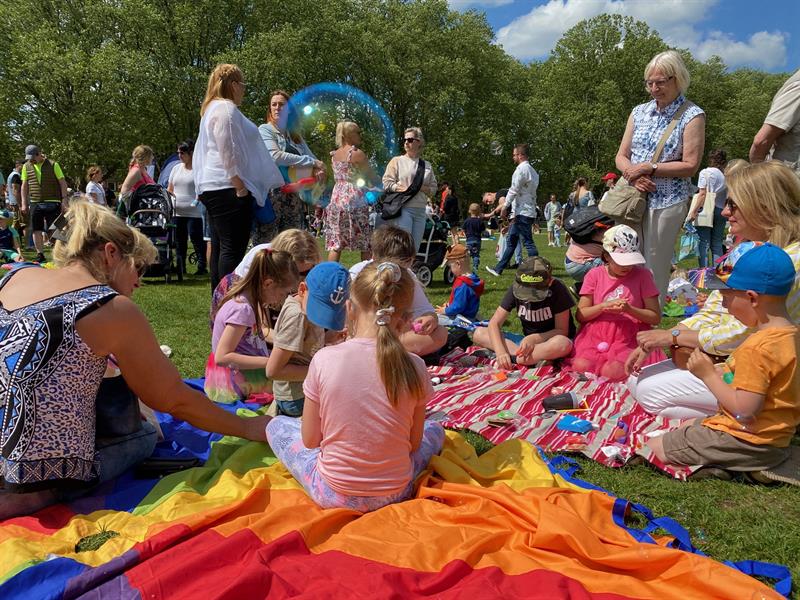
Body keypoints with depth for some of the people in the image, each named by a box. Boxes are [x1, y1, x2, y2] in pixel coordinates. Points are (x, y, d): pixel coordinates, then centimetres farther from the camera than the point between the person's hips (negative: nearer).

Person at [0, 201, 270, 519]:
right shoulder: (114, 309, -11)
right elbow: (175, 400, -5)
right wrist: (249, 428, 6)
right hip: (51, 474, -7)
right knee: (146, 433, 20)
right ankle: (38, 497, -2)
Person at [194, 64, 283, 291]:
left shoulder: (212, 108, 24)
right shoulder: (226, 109, -9)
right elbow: (228, 153, -17)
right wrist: (240, 187, -16)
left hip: (213, 188, 11)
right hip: (228, 189, -11)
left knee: (220, 247, 11)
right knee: (233, 249, -12)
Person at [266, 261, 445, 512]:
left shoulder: (324, 359, -17)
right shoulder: (413, 367, -14)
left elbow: (309, 440, -8)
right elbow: (413, 444, -3)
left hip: (332, 495, -1)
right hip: (395, 494, 2)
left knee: (277, 425, 22)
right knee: (434, 429, 29)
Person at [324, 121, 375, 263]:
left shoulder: (334, 154, 13)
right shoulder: (358, 154, -6)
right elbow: (373, 179, -2)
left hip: (336, 199, 6)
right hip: (354, 199, -6)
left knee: (335, 243, 3)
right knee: (365, 244, 3)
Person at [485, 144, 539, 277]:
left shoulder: (521, 169, -12)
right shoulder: (532, 171, 18)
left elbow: (514, 190, -17)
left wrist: (505, 206, -10)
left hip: (522, 212, -10)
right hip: (529, 211, 10)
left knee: (528, 242, -8)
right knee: (511, 241, 14)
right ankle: (499, 269, 20)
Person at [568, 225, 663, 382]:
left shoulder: (642, 275, 0)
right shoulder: (594, 275, 4)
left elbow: (656, 317, 0)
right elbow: (580, 315, 3)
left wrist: (629, 309, -17)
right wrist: (603, 306, -14)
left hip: (629, 336, -1)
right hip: (596, 334, 2)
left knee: (611, 372, -27)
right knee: (580, 367, -25)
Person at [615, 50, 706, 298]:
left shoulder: (692, 115, -3)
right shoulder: (639, 112, 12)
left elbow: (690, 165, -10)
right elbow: (621, 156, 11)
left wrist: (649, 168, -14)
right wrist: (633, 174, -10)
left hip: (667, 202, -5)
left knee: (654, 270, -1)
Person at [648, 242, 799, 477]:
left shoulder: (757, 348, -27)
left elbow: (744, 410, -27)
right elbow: (759, 387, 7)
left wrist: (708, 375, -17)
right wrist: (718, 372, 2)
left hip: (746, 442, -10)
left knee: (652, 449, -5)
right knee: (686, 425, 28)